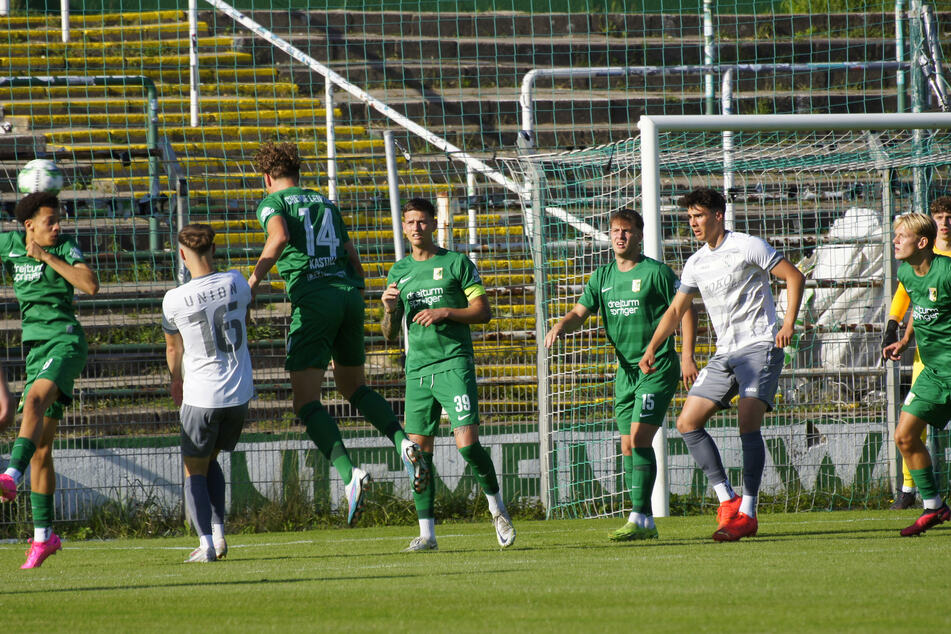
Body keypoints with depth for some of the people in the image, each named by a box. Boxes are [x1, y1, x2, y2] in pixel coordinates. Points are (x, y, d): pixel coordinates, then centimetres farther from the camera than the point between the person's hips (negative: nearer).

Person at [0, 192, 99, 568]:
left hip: (65, 341, -5)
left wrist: (48, 257, -15)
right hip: (36, 348, 5)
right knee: (41, 447, 4)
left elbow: (91, 286, -16)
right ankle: (43, 535, 10)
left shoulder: (65, 248, -2)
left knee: (35, 400, -35)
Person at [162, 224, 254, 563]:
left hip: (201, 396, -4)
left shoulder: (174, 300, -12)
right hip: (239, 394, 4)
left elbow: (173, 350, 6)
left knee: (195, 472, 10)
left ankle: (206, 542, -5)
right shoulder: (235, 283, -5)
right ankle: (218, 532, 12)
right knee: (210, 460, 24)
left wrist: (177, 380, 26)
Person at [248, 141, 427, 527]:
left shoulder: (272, 203, 6)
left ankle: (348, 473, -26)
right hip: (349, 294, 6)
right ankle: (403, 441, -2)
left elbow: (280, 236, -17)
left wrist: (253, 281, -13)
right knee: (353, 387, 23)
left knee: (306, 403, -6)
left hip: (312, 298, -6)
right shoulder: (325, 203, 23)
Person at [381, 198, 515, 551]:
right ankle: (426, 532, 3)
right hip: (417, 367, 4)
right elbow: (390, 335, 17)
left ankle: (496, 506, 9)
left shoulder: (456, 263, 3)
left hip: (454, 362, -4)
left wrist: (445, 312, -13)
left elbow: (483, 311, 0)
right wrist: (389, 309, -4)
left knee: (467, 443, -14)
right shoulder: (399, 272, 15)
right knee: (420, 451, -1)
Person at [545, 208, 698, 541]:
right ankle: (645, 523, 10)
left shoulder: (656, 273, -7)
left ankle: (638, 518, -18)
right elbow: (580, 312, 9)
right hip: (626, 370, 7)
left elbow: (685, 311, -4)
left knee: (639, 437, -17)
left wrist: (687, 357, -12)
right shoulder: (602, 277, 11)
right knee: (629, 446, 5)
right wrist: (560, 327, -14)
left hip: (658, 367, -7)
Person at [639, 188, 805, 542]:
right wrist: (651, 349, 8)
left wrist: (788, 323, -16)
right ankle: (727, 499, 1)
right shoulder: (696, 264, 13)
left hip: (759, 346, -8)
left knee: (748, 423, -20)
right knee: (687, 422, -2)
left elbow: (794, 277, -5)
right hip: (725, 354, 8)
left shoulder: (746, 247, -6)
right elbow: (676, 310, 20)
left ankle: (747, 514, -16)